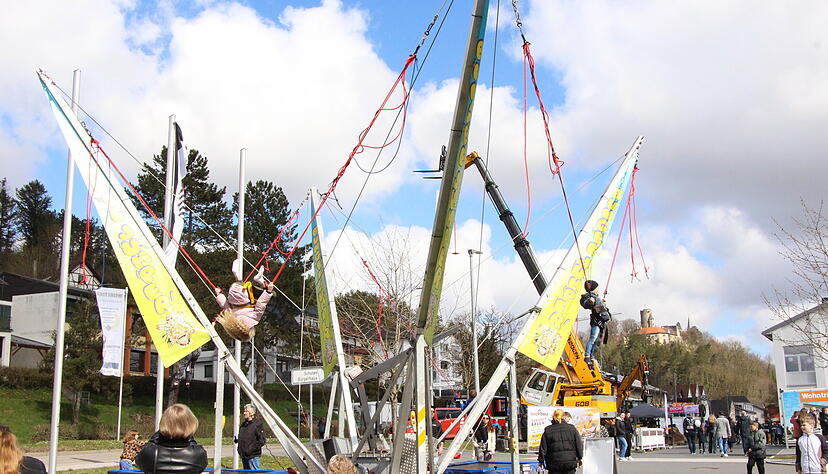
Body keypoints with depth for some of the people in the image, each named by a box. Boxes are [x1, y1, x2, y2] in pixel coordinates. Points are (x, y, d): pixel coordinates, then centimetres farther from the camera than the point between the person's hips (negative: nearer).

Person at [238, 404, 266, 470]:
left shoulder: (257, 424, -12)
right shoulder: (243, 424, 14)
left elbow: (262, 441, -15)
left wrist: (252, 449, -18)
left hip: (253, 456, -8)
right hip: (244, 456, 8)